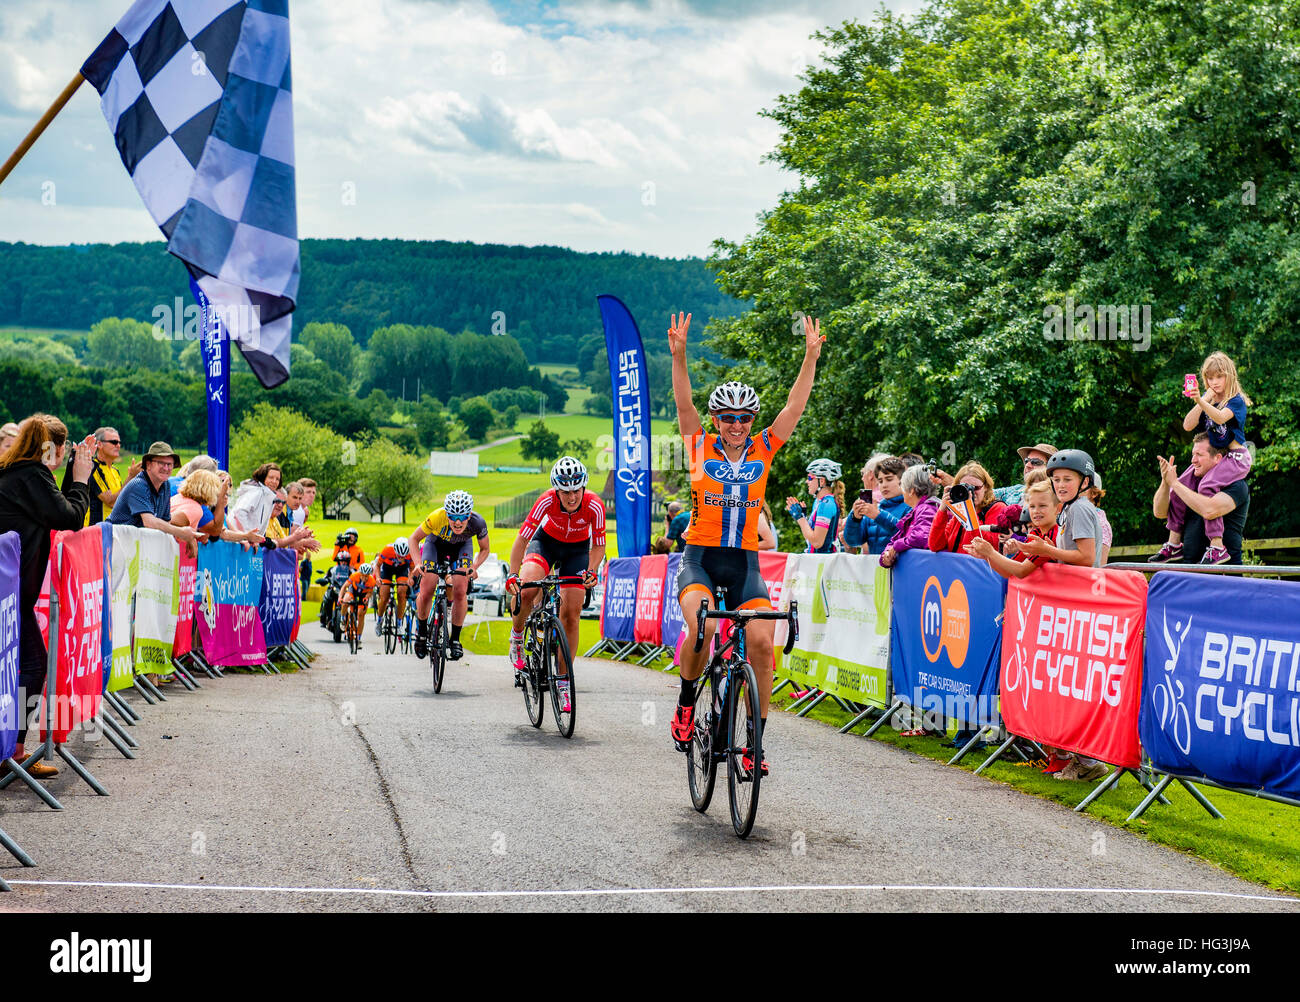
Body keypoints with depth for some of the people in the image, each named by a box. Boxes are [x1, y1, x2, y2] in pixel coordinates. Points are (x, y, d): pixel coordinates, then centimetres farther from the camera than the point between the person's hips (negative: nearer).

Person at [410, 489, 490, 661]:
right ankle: (421, 632, 16)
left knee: (460, 592, -16)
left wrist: (474, 567, -32)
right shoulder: (437, 517, -40)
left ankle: (455, 639, 0)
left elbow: (484, 549, -14)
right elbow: (414, 539, -21)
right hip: (436, 543, 0)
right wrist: (418, 563, -35)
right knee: (426, 592, -10)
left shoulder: (478, 522, -35)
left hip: (462, 546, 1)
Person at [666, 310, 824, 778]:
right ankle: (686, 703, 0)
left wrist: (811, 357, -9)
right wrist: (678, 355, -21)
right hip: (700, 559, -2)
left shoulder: (763, 450, 6)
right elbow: (684, 404, -8)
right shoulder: (700, 448, 3)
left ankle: (756, 741, -3)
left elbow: (794, 406, 0)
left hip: (745, 563, 2)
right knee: (703, 628, -28)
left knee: (761, 643, -14)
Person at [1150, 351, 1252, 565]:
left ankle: (1217, 546, -31)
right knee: (1178, 487, -4)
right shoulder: (1206, 399, 9)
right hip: (1212, 456, 7)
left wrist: (1201, 402, -49)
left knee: (1207, 486, -31)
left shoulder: (1236, 401, -11)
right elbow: (1188, 426, -3)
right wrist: (1203, 400, -9)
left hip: (1235, 457, -7)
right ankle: (1174, 544, 6)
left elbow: (1221, 417, -33)